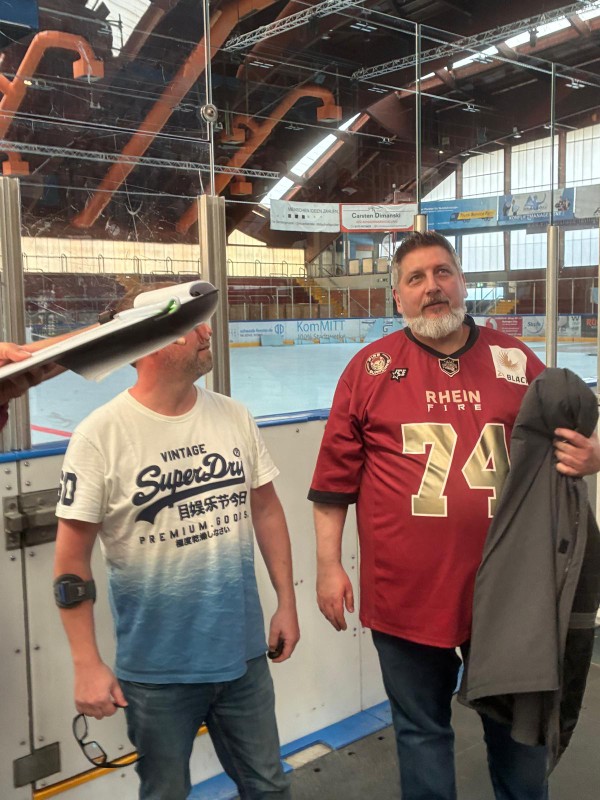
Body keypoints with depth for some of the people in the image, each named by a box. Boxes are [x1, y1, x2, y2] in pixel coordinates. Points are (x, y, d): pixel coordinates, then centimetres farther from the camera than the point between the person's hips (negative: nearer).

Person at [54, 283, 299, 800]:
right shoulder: (101, 436, -16)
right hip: (156, 669, -3)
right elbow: (73, 558, -12)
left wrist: (287, 601, 8)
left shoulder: (234, 417, -2)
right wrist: (87, 665, -12)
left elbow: (265, 508, 7)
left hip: (244, 653, 4)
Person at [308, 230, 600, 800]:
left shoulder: (516, 361, 3)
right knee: (422, 731, 17)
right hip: (407, 595, -2)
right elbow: (336, 476, -3)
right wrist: (328, 566, -4)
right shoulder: (370, 368, -3)